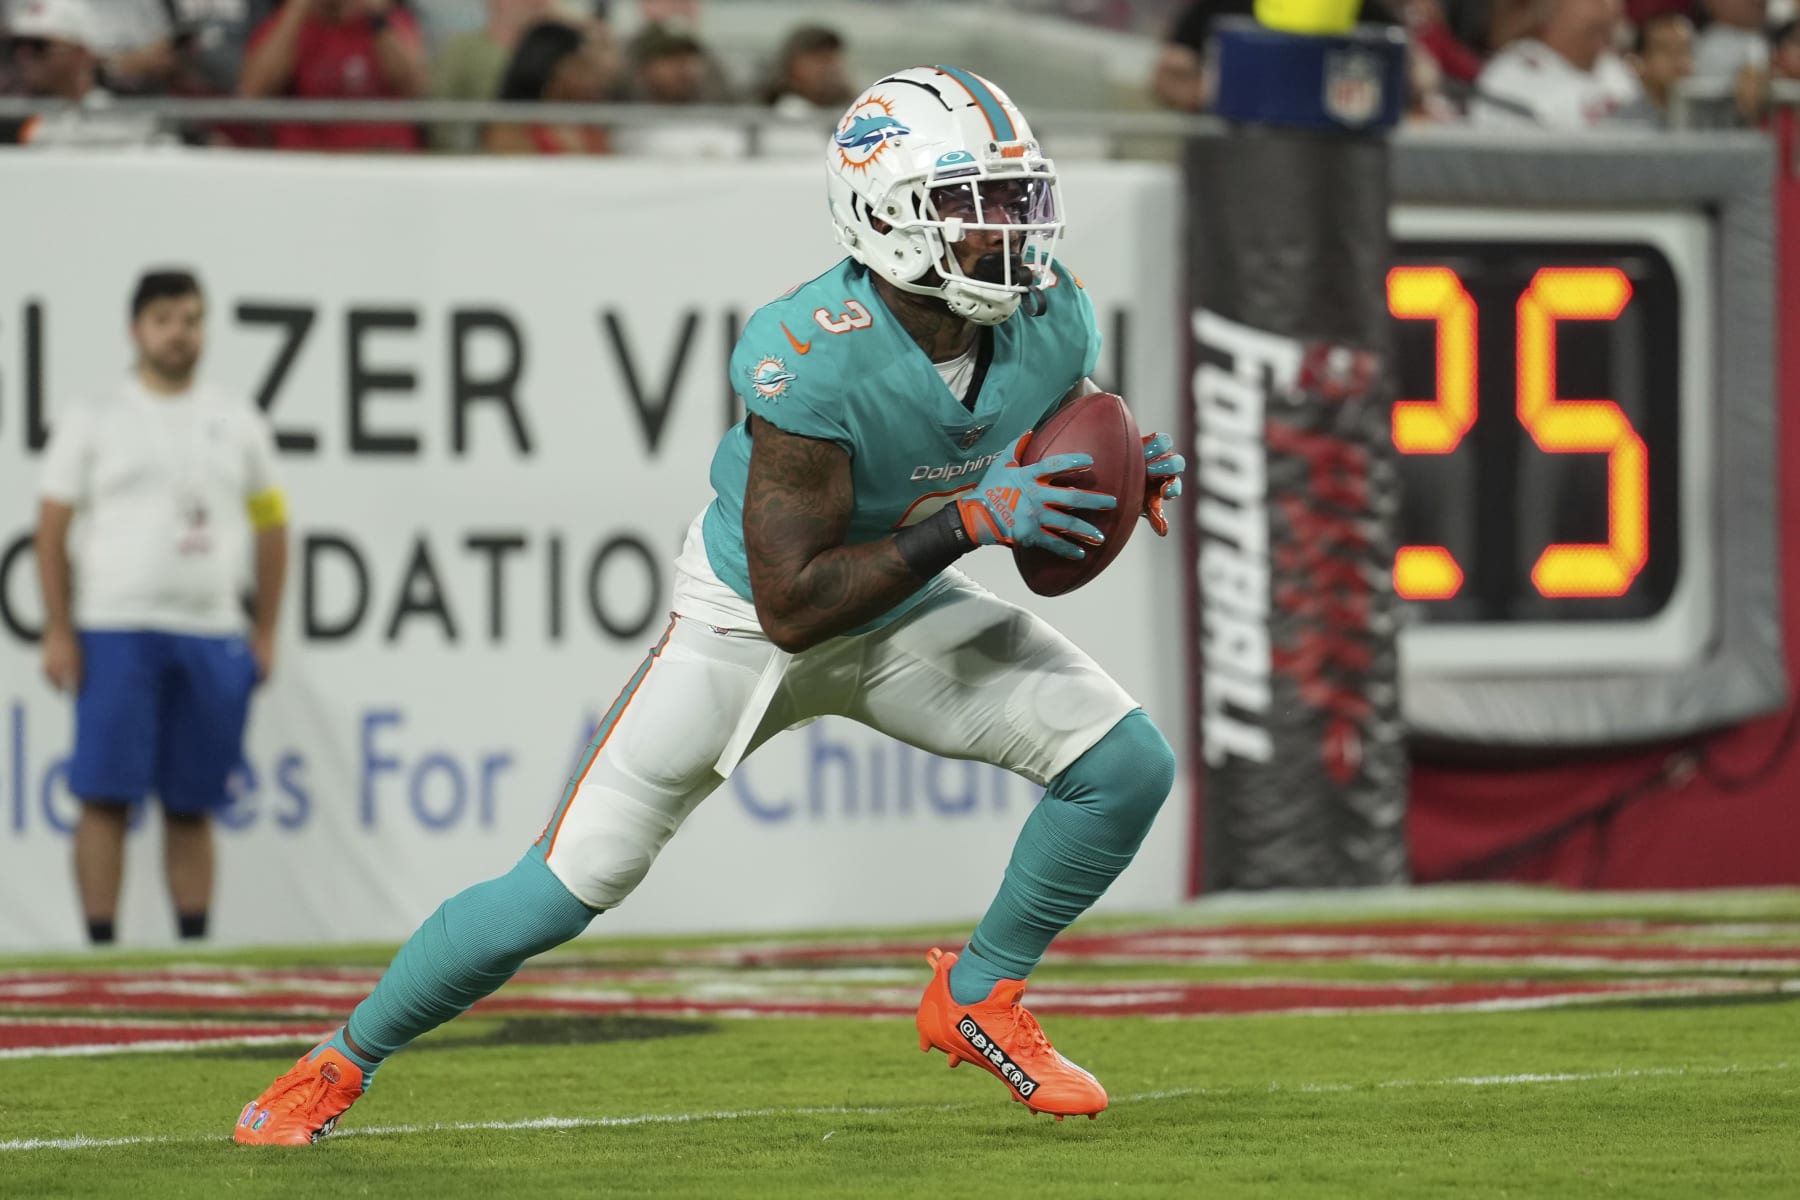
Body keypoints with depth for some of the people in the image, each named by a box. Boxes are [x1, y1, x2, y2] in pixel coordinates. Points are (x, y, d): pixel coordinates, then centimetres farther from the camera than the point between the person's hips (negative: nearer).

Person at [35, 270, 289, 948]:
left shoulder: (238, 426, 13)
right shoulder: (94, 421, 4)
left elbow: (272, 527, 17)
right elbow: (52, 528, 1)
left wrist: (266, 632, 9)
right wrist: (58, 631, -7)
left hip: (213, 637, 3)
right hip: (116, 633, -3)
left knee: (193, 805, 5)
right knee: (106, 794, -8)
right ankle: (101, 949, -8)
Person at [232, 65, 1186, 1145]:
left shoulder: (1051, 317, -17)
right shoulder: (811, 359, -36)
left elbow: (1066, 459, 6)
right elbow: (791, 606, -34)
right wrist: (971, 521, -39)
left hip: (908, 609, 5)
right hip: (749, 619, -5)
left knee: (1127, 764, -11)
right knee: (565, 891, -7)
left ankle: (981, 1000, 10)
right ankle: (348, 1057, 15)